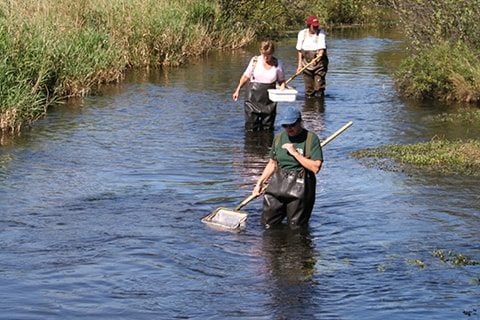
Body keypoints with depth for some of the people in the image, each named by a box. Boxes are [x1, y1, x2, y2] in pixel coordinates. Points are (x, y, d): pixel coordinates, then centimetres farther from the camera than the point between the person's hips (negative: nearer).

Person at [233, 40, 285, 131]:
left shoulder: (278, 63, 0)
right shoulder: (255, 61, -1)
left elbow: (281, 80, 9)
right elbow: (246, 76, 9)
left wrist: (282, 87, -13)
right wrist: (238, 89, 10)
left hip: (269, 97, 1)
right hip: (253, 94, -1)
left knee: (267, 125, 5)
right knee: (251, 124, -3)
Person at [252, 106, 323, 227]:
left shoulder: (311, 138, -7)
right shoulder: (279, 137, 9)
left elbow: (316, 167, -15)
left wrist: (295, 153, -17)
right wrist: (260, 182, 12)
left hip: (300, 186, -5)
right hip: (278, 182, 5)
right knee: (268, 223, 5)